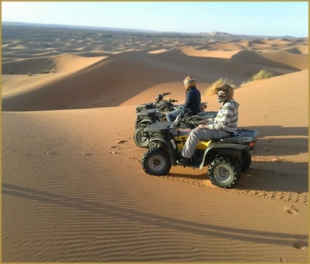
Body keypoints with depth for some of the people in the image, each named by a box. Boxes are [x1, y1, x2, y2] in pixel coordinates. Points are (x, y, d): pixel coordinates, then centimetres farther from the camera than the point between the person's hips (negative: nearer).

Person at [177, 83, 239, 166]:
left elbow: (223, 125, -29)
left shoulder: (228, 106, -25)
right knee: (199, 128, 23)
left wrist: (206, 126, -23)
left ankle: (186, 157, -9)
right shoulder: (228, 103, 8)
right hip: (222, 127, 11)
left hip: (223, 131, -11)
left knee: (195, 133, -17)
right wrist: (208, 120, 9)